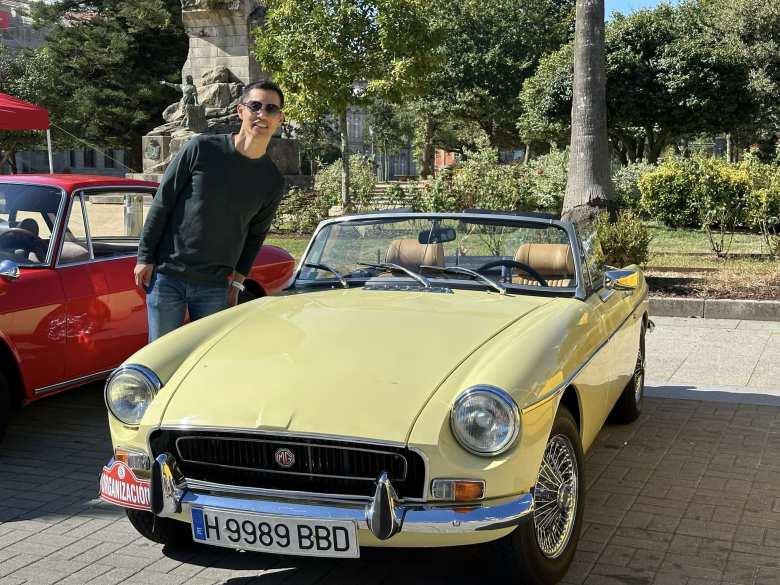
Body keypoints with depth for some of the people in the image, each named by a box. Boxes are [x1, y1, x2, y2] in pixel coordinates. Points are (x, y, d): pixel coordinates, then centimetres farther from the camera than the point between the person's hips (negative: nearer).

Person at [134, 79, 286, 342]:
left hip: (214, 287, 3)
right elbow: (162, 201, -2)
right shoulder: (201, 149, -6)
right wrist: (145, 258, -3)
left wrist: (237, 282, 10)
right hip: (166, 275, -2)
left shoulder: (273, 182, 3)